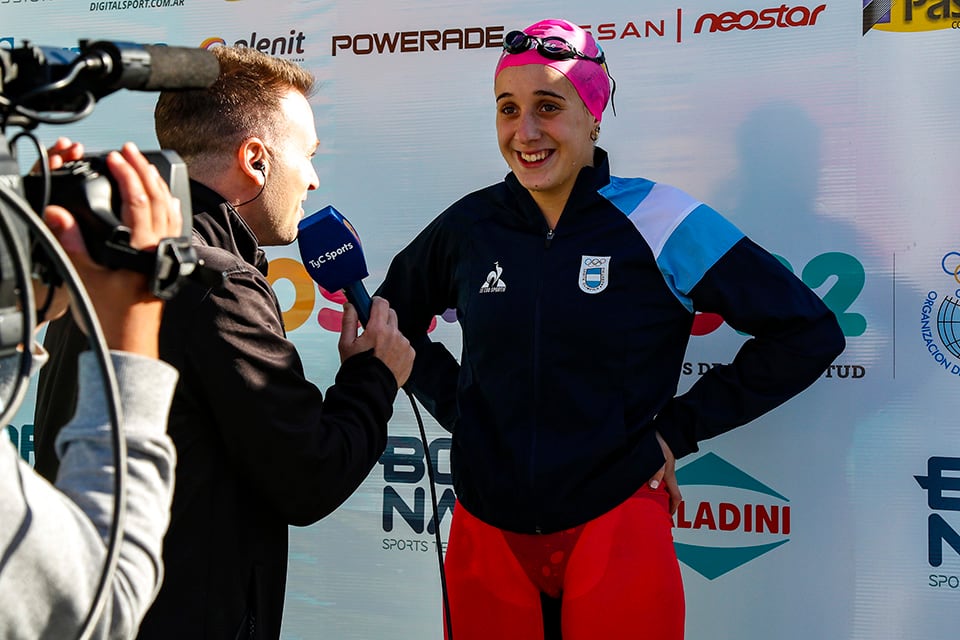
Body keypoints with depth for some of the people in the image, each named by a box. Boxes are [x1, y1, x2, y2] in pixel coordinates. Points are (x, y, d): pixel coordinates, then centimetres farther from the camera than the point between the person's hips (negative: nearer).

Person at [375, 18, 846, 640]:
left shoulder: (658, 221, -9)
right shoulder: (469, 226, 2)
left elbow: (809, 332, -7)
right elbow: (393, 317, 20)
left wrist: (681, 426, -7)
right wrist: (451, 402, 6)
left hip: (615, 526, -3)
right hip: (487, 535, 3)